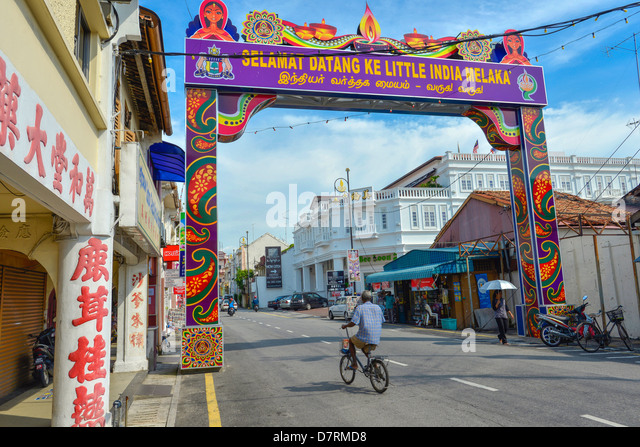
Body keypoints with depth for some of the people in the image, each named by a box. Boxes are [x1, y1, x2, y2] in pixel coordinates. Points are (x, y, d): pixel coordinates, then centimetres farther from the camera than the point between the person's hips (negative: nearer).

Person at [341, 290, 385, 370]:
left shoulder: (360, 308, -7)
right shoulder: (378, 308, 8)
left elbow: (353, 323, -12)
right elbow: (381, 322, 16)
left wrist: (345, 326, 9)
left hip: (364, 338, -5)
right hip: (376, 340, 5)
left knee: (351, 341, 25)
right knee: (365, 349, 34)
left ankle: (354, 364, 17)